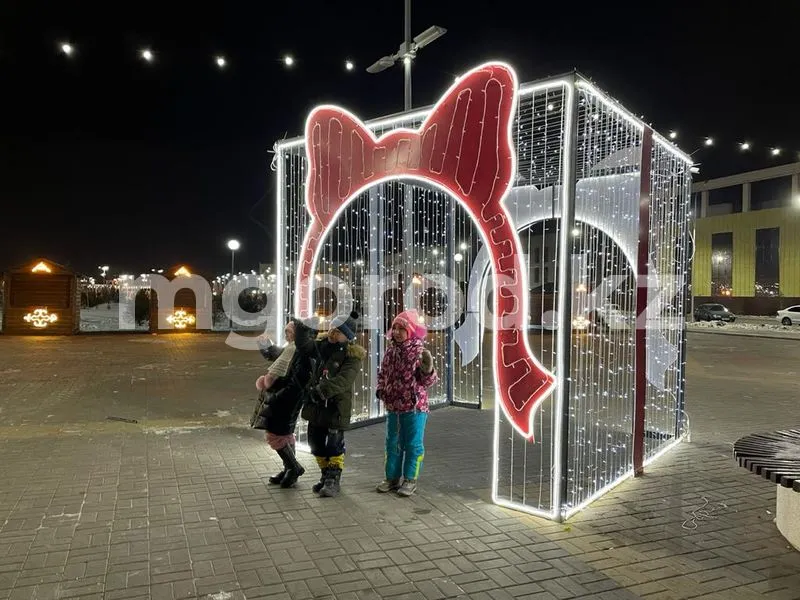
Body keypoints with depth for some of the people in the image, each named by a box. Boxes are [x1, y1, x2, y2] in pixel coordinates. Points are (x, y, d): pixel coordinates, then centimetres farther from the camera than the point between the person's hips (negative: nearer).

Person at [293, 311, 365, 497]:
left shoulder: (352, 355, -16)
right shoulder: (322, 344, 5)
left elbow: (343, 381, -26)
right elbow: (304, 347, -3)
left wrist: (323, 390, -35)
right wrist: (301, 330, -16)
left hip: (336, 407, -7)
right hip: (316, 405, 7)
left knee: (334, 446, 0)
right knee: (316, 443, 16)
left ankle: (333, 481, 15)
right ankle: (326, 476, 32)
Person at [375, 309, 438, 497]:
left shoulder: (419, 352, -11)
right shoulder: (390, 352, 6)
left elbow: (427, 381, -14)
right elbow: (383, 373, 19)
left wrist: (427, 369, -34)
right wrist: (381, 390, 4)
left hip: (414, 407, -6)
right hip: (392, 406, 6)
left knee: (413, 444, 6)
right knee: (393, 444, 15)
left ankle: (410, 480, 18)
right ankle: (392, 478, 28)